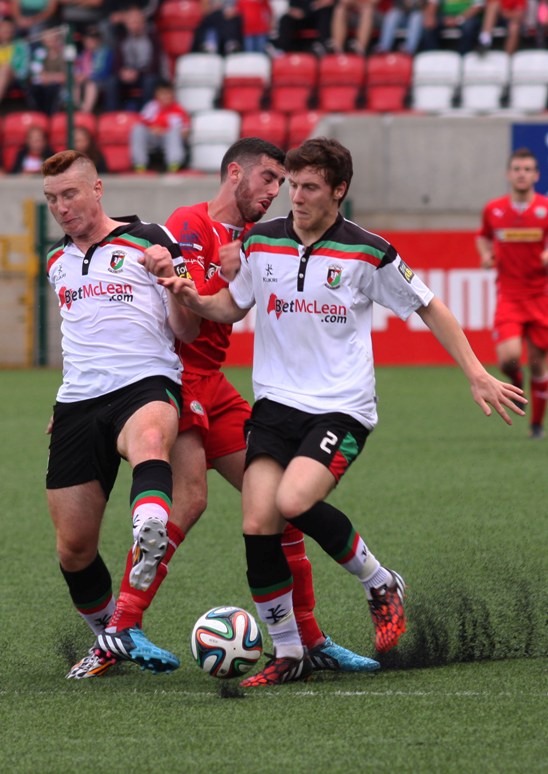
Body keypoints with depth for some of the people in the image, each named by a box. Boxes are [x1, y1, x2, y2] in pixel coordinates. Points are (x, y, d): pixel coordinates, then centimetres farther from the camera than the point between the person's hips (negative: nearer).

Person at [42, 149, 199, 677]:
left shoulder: (150, 242, 4)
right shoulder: (58, 262, 21)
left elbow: (186, 332, 1)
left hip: (145, 385, -6)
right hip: (78, 403, 6)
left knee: (149, 439, -43)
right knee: (73, 547, 2)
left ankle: (149, 544, -74)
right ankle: (110, 641, 26)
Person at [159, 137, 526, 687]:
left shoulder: (368, 254, -4)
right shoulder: (260, 243, 5)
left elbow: (428, 308, 6)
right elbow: (233, 306, 21)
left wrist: (478, 377, 2)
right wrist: (192, 299, -1)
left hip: (341, 408, -4)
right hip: (276, 403, 4)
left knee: (294, 502, -27)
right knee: (257, 524, -11)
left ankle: (380, 584, -1)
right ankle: (288, 654, 3)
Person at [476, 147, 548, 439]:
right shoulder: (493, 210, 2)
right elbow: (483, 236, 22)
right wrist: (486, 254, 1)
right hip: (508, 294, 0)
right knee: (508, 357, -19)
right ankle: (515, 382, 18)